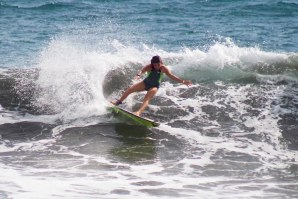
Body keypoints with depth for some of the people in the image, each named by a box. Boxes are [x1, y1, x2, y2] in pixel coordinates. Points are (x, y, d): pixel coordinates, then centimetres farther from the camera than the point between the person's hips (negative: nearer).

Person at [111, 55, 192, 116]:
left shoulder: (163, 68, -20)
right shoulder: (149, 67, -22)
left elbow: (172, 76, -22)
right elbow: (142, 70, -40)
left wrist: (183, 81, -32)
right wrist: (139, 75, -65)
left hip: (154, 86, -2)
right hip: (146, 83, 2)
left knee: (147, 98, -26)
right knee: (130, 89, -3)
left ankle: (139, 112, -42)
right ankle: (119, 101, 15)